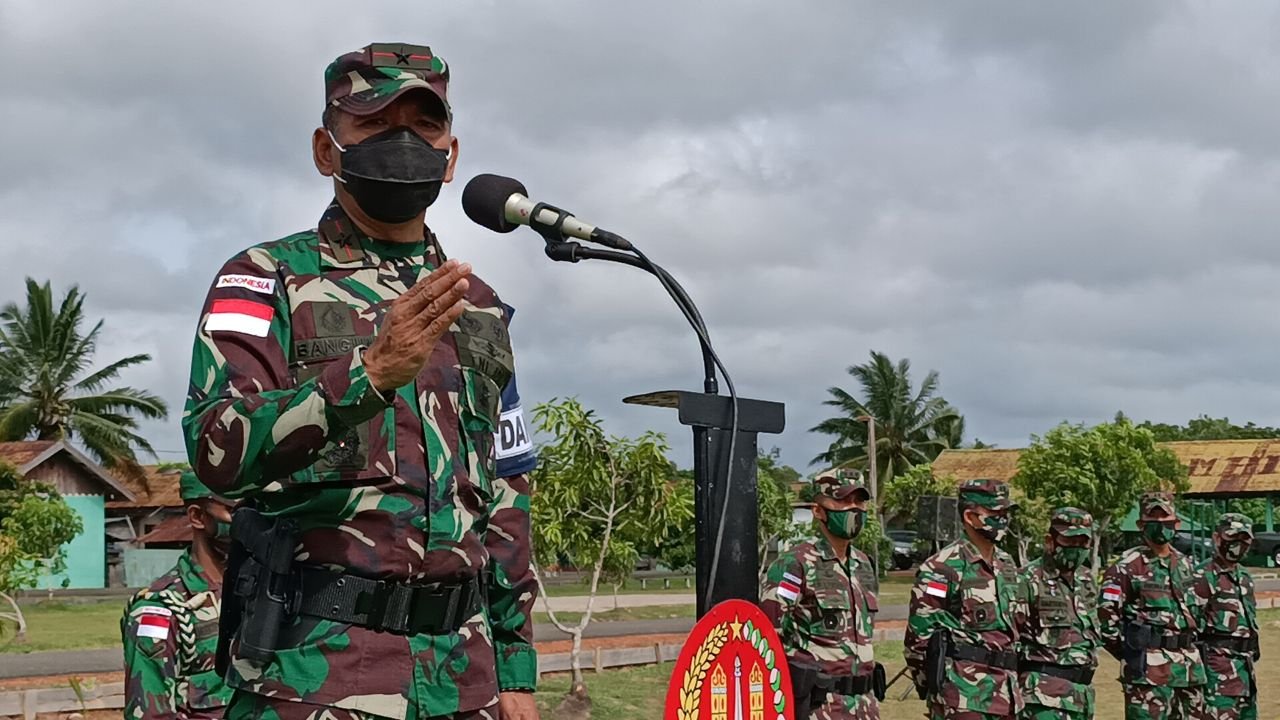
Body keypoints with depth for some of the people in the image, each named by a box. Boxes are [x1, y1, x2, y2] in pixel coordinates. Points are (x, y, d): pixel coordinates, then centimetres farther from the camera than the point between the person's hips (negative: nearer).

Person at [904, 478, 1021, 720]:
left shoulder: (1006, 566, 14)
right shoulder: (943, 568, -12)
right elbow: (919, 633, -10)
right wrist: (933, 688, -2)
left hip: (1005, 695, 8)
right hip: (963, 698, -8)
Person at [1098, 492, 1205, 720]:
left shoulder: (1184, 564, 14)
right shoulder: (1128, 566, -8)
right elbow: (1105, 614, -10)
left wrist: (1189, 649, 17)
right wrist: (1128, 653, -6)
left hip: (1188, 666, 7)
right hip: (1148, 669, -7)